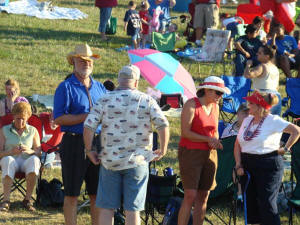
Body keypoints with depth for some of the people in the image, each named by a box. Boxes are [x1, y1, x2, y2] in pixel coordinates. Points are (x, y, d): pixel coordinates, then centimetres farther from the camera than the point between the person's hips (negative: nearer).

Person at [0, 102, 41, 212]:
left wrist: (30, 151, -15)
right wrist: (11, 152, -17)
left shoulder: (33, 131, 18)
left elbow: (39, 152, 8)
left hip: (27, 160, 1)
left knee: (34, 160, -36)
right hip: (11, 159, -1)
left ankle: (27, 199, -34)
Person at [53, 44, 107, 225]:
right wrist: (86, 117, -16)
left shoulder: (99, 88, 15)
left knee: (98, 193, 9)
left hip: (98, 143, 5)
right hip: (74, 144, -5)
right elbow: (58, 118, -11)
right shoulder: (66, 87, -2)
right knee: (72, 194, 0)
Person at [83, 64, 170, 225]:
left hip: (110, 161, 1)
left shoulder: (105, 100, 0)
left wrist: (89, 151, 4)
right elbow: (163, 125, -9)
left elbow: (88, 126, -9)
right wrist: (163, 150, 4)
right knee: (132, 209, 2)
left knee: (106, 208, 6)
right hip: (137, 162, -1)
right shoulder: (146, 100, 0)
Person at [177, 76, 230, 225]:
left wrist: (216, 142, -2)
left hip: (209, 155, 7)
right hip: (190, 153, -7)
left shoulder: (215, 107, 11)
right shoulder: (191, 105, -10)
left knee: (203, 197, 4)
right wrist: (208, 139, -15)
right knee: (190, 196, -13)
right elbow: (185, 132, -15)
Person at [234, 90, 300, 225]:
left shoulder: (273, 121, -8)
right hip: (248, 166, 7)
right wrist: (238, 165, 4)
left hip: (268, 166, -7)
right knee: (250, 203, 6)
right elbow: (237, 144, 14)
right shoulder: (247, 120, 12)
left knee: (267, 204, -10)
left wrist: (286, 148, -9)